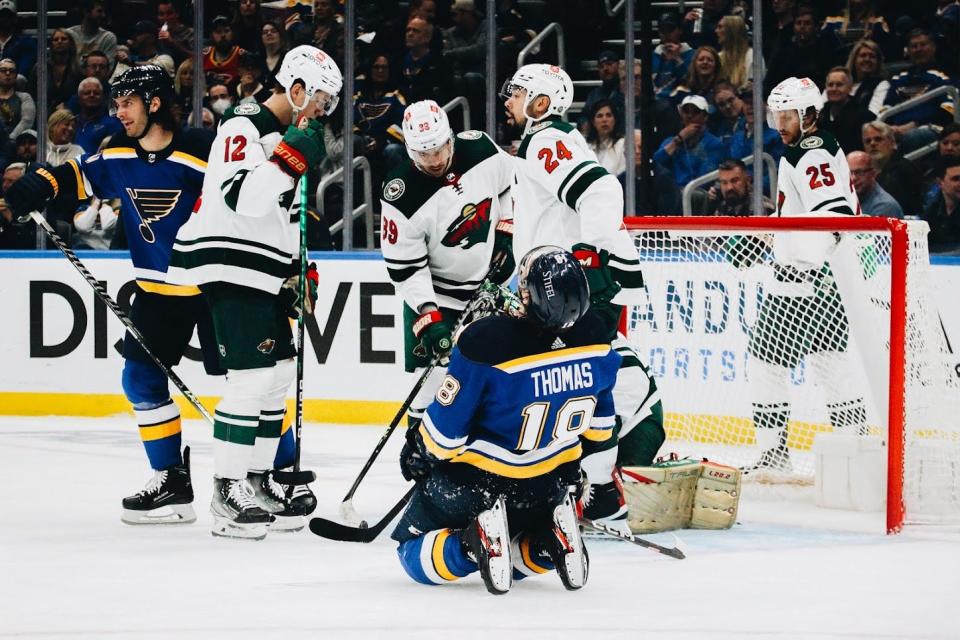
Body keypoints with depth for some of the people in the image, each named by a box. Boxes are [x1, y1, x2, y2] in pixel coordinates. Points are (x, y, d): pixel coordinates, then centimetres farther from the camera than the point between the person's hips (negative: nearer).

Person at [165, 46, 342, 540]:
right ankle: (227, 498, -12)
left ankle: (258, 482, 20)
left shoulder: (287, 137, 18)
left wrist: (300, 271, 21)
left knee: (279, 374, 12)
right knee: (252, 378, -14)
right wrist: (290, 157, -30)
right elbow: (242, 197, -27)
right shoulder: (243, 129, -12)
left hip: (265, 274, 10)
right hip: (232, 271, -10)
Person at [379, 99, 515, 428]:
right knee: (434, 374, -12)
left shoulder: (481, 149, -17)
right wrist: (428, 316, -28)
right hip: (434, 290, -5)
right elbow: (404, 268, -21)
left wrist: (504, 234, 1)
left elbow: (508, 183, 7)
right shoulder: (402, 196, -27)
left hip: (487, 280, 5)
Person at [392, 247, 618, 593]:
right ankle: (550, 540, 0)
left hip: (475, 483, -5)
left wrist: (419, 451, 2)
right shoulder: (593, 337, -16)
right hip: (549, 485, 5)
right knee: (527, 552, 34)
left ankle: (477, 543, -12)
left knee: (415, 555, 16)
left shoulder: (484, 341, -30)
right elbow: (599, 426, 2)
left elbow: (443, 434, -20)